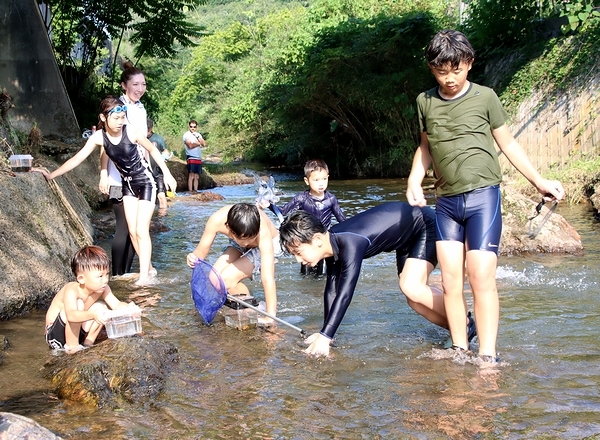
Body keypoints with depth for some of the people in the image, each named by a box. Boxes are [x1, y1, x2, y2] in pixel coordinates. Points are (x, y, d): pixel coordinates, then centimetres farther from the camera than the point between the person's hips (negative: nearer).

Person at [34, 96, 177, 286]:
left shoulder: (132, 134, -22)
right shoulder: (98, 137, -14)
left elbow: (153, 150, -6)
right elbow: (77, 159, -13)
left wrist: (167, 174, -3)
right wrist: (51, 175, -18)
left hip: (145, 182, -4)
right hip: (127, 184, 4)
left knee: (142, 230, -10)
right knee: (132, 231, 6)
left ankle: (144, 274, -6)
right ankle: (148, 268, 19)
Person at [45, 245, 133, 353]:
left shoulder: (102, 289, -11)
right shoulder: (72, 291, -32)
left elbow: (117, 305, -15)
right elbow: (71, 315, -49)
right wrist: (92, 315, -65)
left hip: (77, 332, 7)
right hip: (55, 335, -7)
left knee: (101, 307, -8)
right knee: (78, 305, -31)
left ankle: (87, 343, 0)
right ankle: (71, 347, -18)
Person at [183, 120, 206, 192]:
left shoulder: (198, 134, 17)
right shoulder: (186, 135, -2)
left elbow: (204, 144, 5)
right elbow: (190, 145, -15)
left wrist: (197, 137, -7)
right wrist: (199, 143, 0)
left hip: (199, 158, 6)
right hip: (191, 158, -6)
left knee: (197, 177, 6)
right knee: (191, 176, -11)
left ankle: (195, 191, 8)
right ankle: (190, 191, -12)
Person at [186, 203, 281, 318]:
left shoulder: (263, 232, -42)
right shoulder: (217, 220, -35)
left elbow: (268, 278, -42)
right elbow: (201, 250, -20)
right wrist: (194, 258, -45)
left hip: (266, 248, -4)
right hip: (237, 246, 4)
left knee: (226, 279, -25)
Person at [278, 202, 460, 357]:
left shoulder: (349, 244, -37)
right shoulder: (331, 243, -10)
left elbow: (345, 293, -41)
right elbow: (332, 289, -1)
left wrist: (325, 337, -42)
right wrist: (325, 333, -3)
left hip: (425, 226, -9)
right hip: (407, 239, 9)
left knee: (411, 288, -24)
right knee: (415, 300, 8)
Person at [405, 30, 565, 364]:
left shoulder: (485, 97, 0)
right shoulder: (425, 102, 10)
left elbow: (507, 143, 8)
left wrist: (538, 180, 5)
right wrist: (414, 181, 7)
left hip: (483, 196, -4)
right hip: (446, 201, 4)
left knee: (482, 277, -10)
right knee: (451, 280, 1)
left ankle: (488, 357, -6)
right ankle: (460, 351, 9)